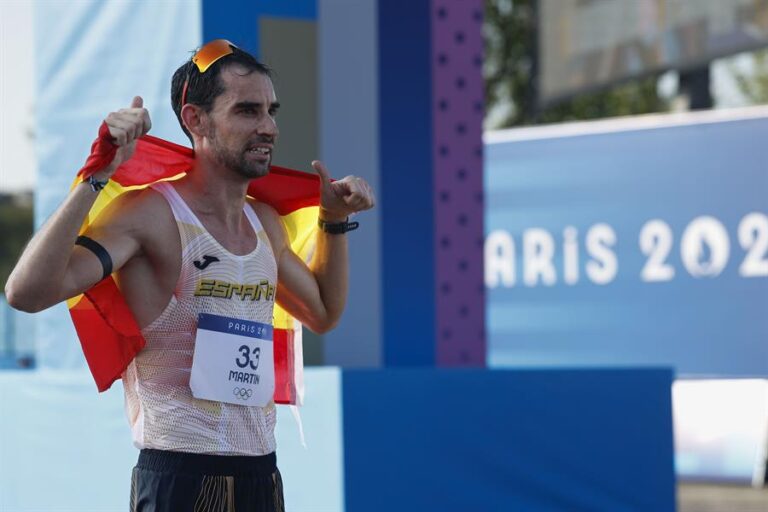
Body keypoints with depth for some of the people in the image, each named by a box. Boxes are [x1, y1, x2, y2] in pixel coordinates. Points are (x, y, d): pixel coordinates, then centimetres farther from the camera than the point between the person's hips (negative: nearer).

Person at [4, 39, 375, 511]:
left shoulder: (265, 222, 11)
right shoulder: (152, 214, -12)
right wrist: (99, 176, -25)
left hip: (261, 472, 7)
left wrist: (335, 221, 19)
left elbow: (324, 313, 28)